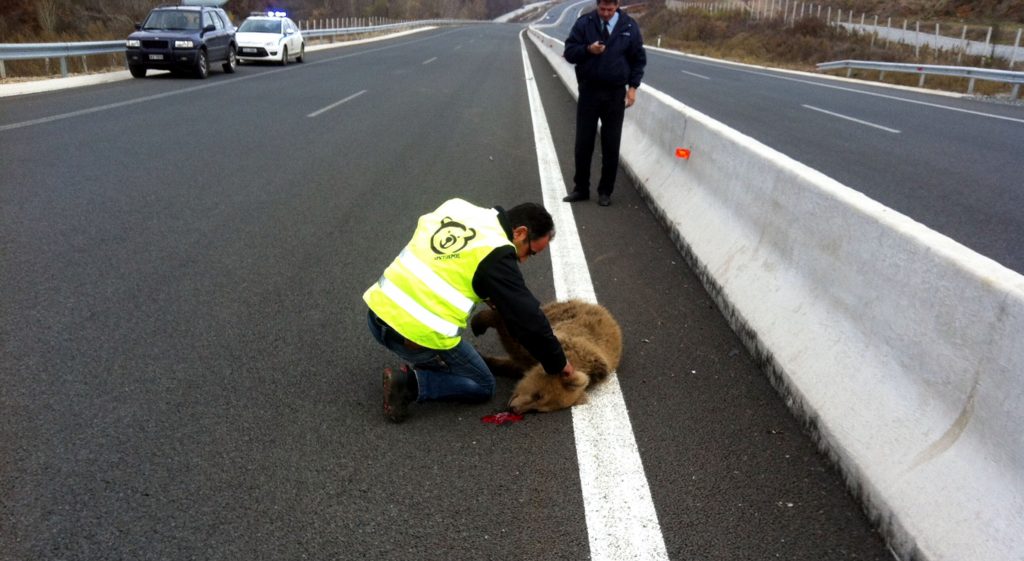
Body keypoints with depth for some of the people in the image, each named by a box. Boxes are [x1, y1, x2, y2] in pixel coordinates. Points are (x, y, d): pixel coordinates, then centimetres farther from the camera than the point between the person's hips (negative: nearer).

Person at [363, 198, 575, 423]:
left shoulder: (455, 206, 8)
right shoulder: (497, 255, -12)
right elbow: (528, 319, -10)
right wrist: (558, 364, 4)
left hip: (378, 313, 8)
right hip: (418, 336, -7)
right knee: (483, 387, 13)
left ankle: (422, 361, 14)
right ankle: (410, 383, -5)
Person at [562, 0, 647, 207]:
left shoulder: (629, 26, -1)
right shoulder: (584, 23, -3)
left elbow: (638, 59, 5)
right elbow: (569, 52, -3)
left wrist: (633, 86, -4)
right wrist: (588, 49, -22)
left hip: (615, 93, 0)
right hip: (588, 91, 0)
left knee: (611, 145, 5)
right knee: (583, 143, 4)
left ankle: (605, 191, 15)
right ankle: (581, 188, 16)